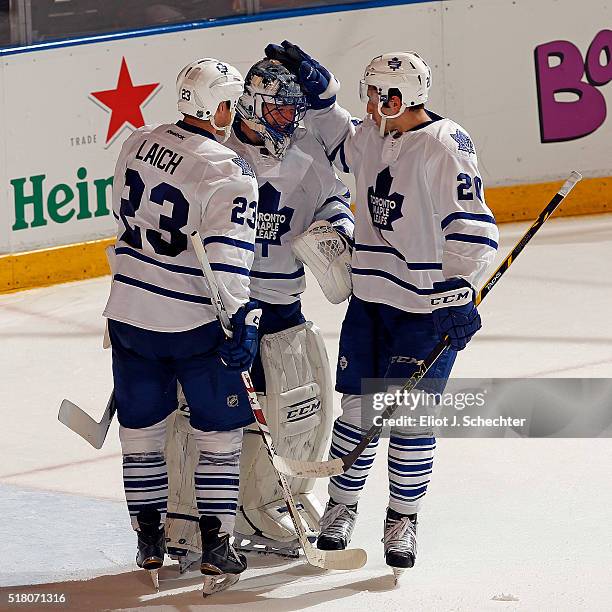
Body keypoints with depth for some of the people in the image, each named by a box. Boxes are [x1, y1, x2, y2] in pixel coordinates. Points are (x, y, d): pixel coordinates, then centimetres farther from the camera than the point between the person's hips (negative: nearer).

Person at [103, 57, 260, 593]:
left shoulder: (139, 143, 2)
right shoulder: (229, 175, -17)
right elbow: (228, 256, -24)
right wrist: (242, 318, -22)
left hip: (129, 310, 6)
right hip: (193, 322, -6)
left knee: (142, 427, 15)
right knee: (220, 429, 7)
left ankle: (149, 540, 22)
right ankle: (215, 547, 5)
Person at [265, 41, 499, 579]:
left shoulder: (444, 146, -17)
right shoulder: (372, 136, 6)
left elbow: (471, 226, -20)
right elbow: (339, 138, 28)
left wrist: (459, 294, -25)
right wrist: (313, 83, 14)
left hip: (427, 307, -6)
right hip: (370, 295, 6)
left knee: (408, 416, -1)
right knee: (358, 405, 10)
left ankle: (403, 519, 15)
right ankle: (342, 505, 25)